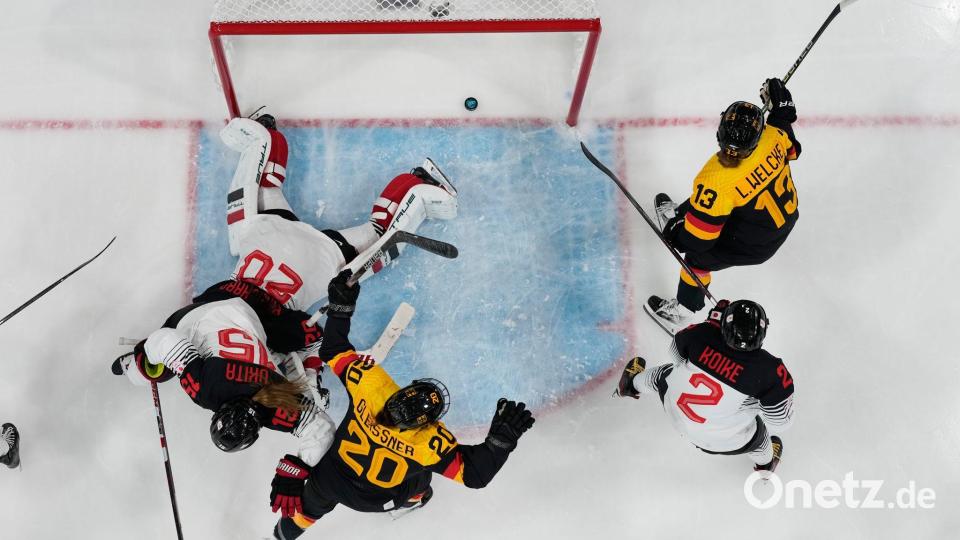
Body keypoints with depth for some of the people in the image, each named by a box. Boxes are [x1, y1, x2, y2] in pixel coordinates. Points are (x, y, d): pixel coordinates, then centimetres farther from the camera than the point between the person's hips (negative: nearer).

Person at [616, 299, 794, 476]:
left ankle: (633, 384, 63)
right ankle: (765, 464, 64)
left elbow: (678, 352, -1)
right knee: (757, 433, 32)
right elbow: (780, 422, -21)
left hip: (675, 410, 2)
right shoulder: (769, 370, -33)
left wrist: (712, 320, 4)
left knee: (667, 375, 34)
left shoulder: (701, 333, -25)